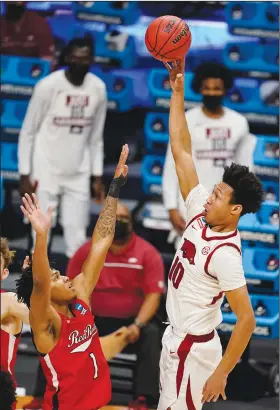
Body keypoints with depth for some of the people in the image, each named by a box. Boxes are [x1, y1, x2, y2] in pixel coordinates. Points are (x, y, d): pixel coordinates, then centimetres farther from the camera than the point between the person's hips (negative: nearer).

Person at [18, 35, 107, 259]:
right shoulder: (48, 86, -13)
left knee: (78, 240, 2)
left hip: (79, 177, 4)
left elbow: (96, 138, 9)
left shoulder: (98, 88, -1)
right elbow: (28, 132, -6)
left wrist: (97, 177, 7)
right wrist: (25, 175, -9)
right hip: (46, 174, -4)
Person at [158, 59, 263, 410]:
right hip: (176, 337, 9)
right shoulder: (201, 213, -3)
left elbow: (246, 320, -24)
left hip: (193, 348, -9)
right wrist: (178, 92, -6)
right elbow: (182, 151, -1)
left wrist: (221, 373, -23)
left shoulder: (225, 254, -24)